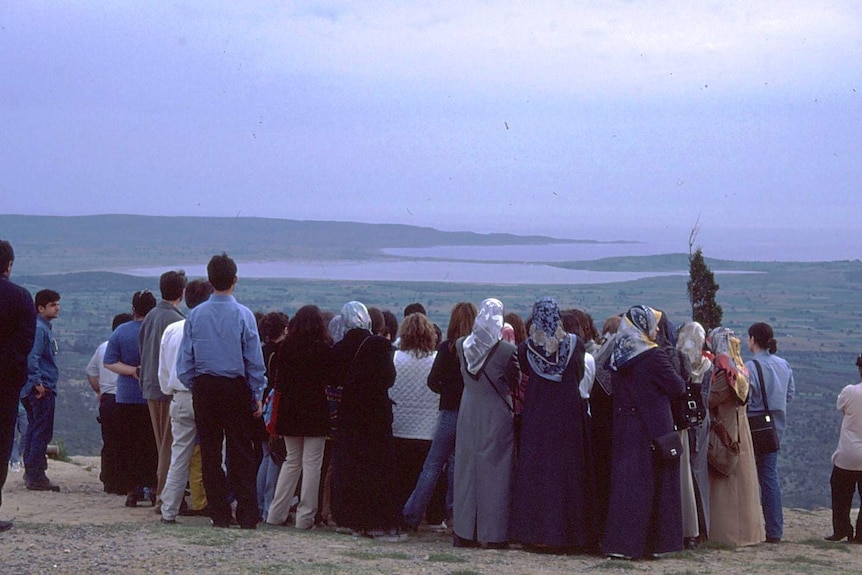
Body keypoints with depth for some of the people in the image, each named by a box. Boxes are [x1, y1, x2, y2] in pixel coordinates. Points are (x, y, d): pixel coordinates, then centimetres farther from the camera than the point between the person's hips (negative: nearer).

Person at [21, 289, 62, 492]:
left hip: (42, 389, 11)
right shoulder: (39, 328, -14)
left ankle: (31, 472, 24)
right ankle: (36, 475, -9)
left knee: (34, 430, 16)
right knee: (42, 432, -9)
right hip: (42, 388, -11)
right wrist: (38, 382, -23)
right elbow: (32, 357, -23)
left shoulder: (45, 328, 17)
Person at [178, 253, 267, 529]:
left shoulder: (195, 315, -1)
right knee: (240, 452, 2)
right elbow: (255, 360, -5)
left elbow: (185, 361, 1)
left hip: (204, 388, 2)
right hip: (236, 387, -2)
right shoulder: (243, 315, -8)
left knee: (210, 452, 8)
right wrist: (257, 395, 3)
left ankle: (219, 514, 9)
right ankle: (247, 515, -1)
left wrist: (194, 387, 13)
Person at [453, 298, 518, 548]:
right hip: (498, 419, -4)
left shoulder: (461, 346, -4)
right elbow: (515, 385, -2)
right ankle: (493, 534, 4)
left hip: (468, 418, 4)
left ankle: (464, 533, 15)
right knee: (495, 474, 3)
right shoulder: (507, 351, -15)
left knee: (466, 472, 11)